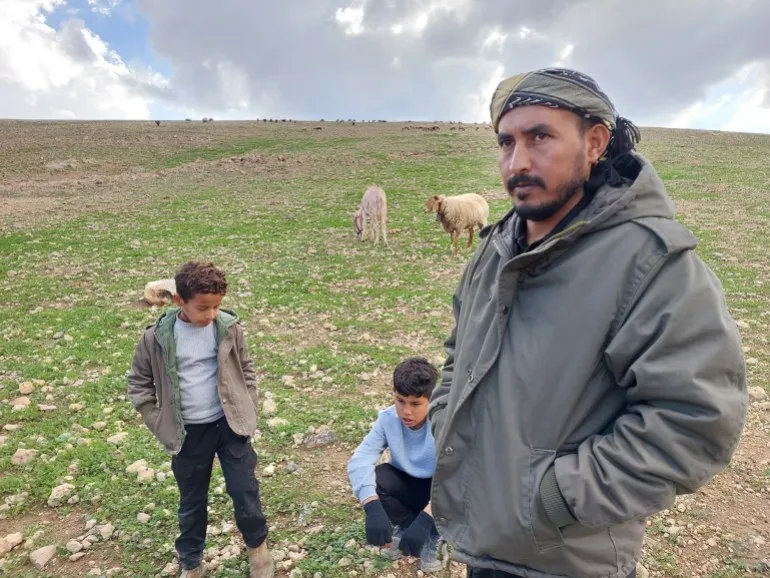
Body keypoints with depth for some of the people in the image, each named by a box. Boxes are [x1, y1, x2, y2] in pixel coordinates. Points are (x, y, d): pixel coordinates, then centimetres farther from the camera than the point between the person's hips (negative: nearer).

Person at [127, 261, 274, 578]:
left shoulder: (229, 327, -9)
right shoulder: (157, 337, -12)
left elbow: (246, 369, 4)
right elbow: (139, 383, 1)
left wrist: (247, 412, 1)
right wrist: (160, 425, -3)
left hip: (230, 425, 0)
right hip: (188, 433, 0)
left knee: (245, 491, 6)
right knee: (192, 501, 16)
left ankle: (257, 545, 34)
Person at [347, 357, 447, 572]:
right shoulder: (387, 419, -20)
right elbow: (359, 461, -29)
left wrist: (424, 519, -50)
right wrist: (373, 508, -45)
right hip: (407, 486, 2)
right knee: (377, 478, -29)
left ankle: (434, 534, -1)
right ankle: (405, 526, -1)